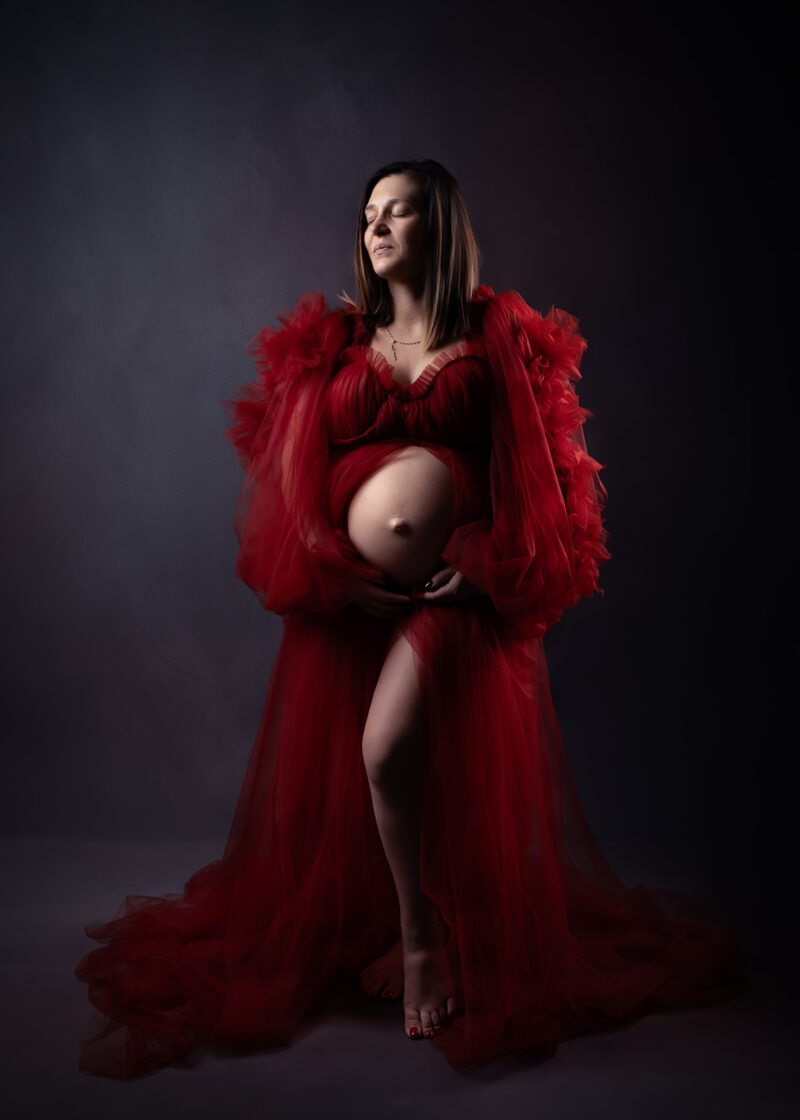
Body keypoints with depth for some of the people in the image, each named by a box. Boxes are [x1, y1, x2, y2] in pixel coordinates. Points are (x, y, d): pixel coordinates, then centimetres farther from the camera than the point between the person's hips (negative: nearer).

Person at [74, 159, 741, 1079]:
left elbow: (536, 474, 3)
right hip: (346, 590, 4)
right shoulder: (334, 340, 15)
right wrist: (333, 564, -6)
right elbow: (293, 474, 9)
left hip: (459, 587, -3)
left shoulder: (497, 338, 8)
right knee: (329, 769, 3)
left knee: (388, 750, -23)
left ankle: (424, 941, -2)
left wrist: (485, 563, -11)